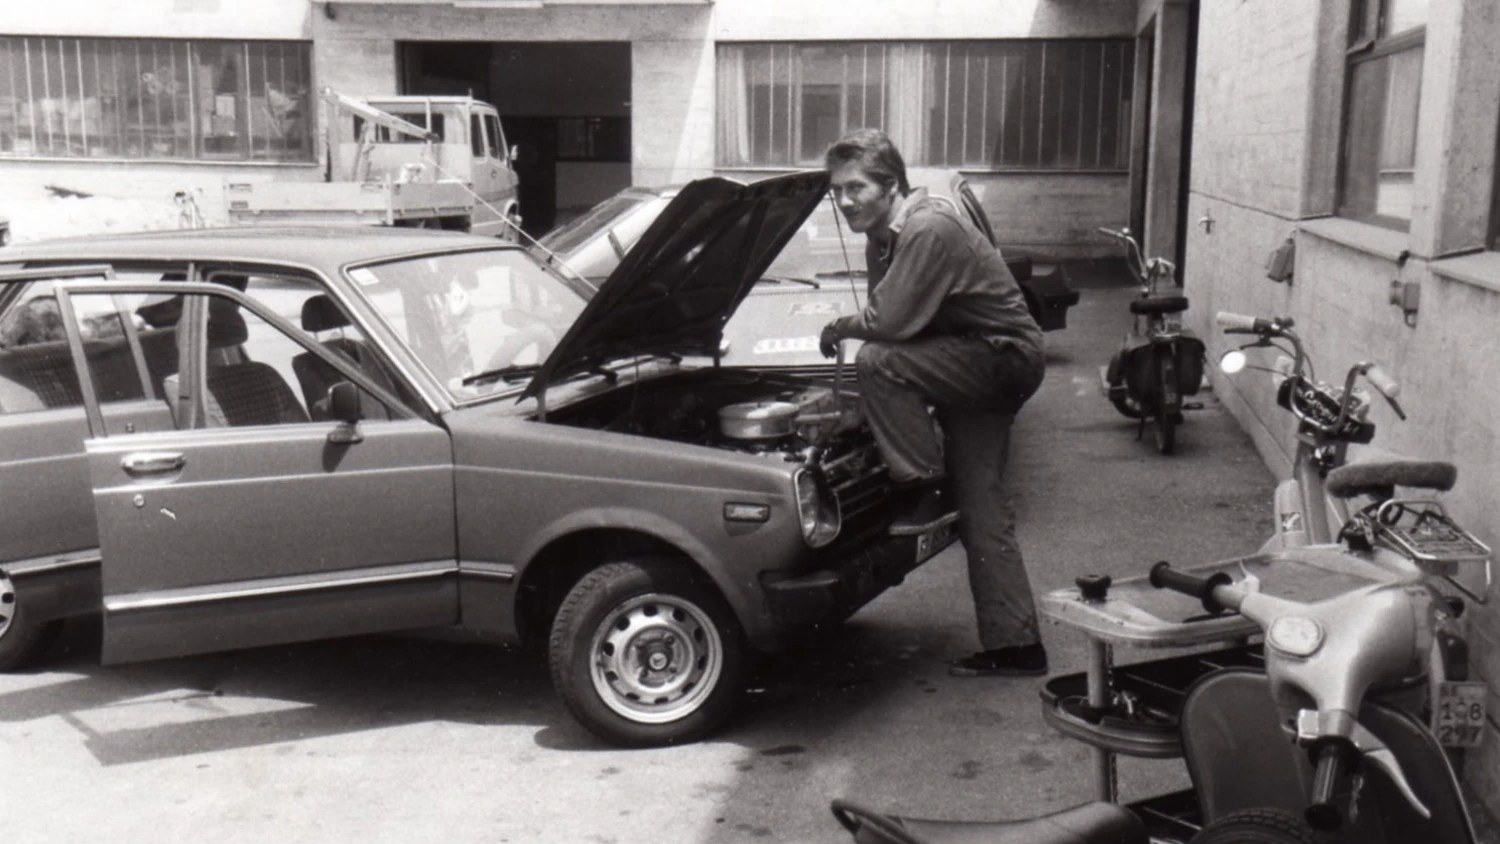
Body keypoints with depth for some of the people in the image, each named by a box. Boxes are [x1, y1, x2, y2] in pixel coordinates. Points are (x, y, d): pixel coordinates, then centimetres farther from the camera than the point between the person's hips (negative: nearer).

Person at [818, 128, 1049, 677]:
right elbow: (887, 319, 14)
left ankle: (927, 495, -15)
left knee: (877, 362, -27)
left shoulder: (928, 229, -24)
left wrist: (838, 329, -12)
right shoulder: (882, 238, 8)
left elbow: (892, 322, -28)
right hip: (976, 366, 10)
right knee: (981, 509, 7)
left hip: (1006, 358, -10)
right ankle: (1014, 645, 12)